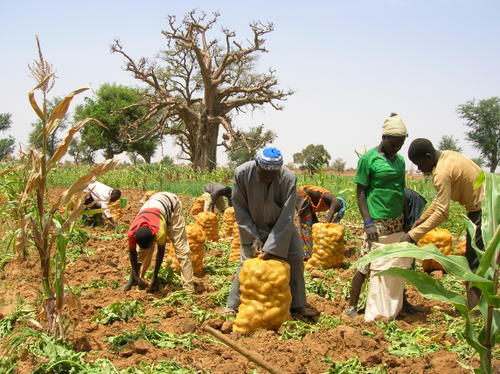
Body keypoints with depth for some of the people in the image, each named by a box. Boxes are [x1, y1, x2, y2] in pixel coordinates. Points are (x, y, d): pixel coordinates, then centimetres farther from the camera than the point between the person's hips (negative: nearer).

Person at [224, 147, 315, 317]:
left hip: (280, 225, 1)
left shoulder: (288, 178, -29)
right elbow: (239, 208, -16)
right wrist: (252, 238, -20)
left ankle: (297, 305, 14)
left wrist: (273, 246, -29)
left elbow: (286, 216, -26)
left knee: (295, 259, -2)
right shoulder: (242, 173, -27)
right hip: (253, 225, -1)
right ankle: (232, 305, 5)